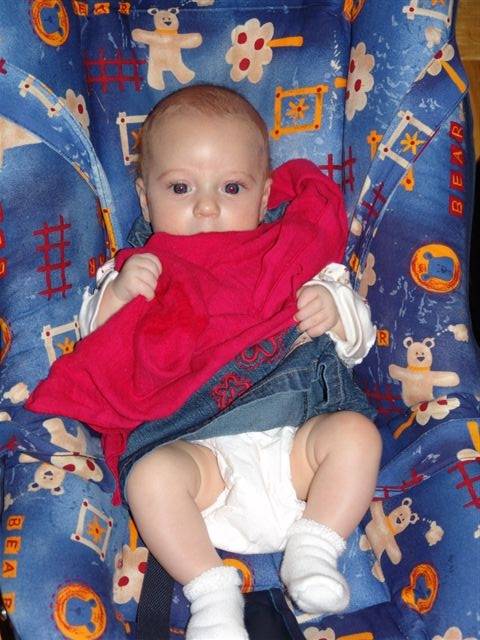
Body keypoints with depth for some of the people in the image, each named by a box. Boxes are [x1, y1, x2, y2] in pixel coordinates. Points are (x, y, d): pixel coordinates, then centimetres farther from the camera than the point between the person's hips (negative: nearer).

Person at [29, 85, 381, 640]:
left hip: (292, 438, 2)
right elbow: (95, 341, 9)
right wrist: (115, 293, -11)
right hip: (198, 447, -1)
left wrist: (334, 310, -8)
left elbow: (357, 339, 16)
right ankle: (211, 589, -13)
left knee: (356, 431, -22)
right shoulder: (141, 271, 15)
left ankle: (313, 549, -8)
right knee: (151, 475, -28)